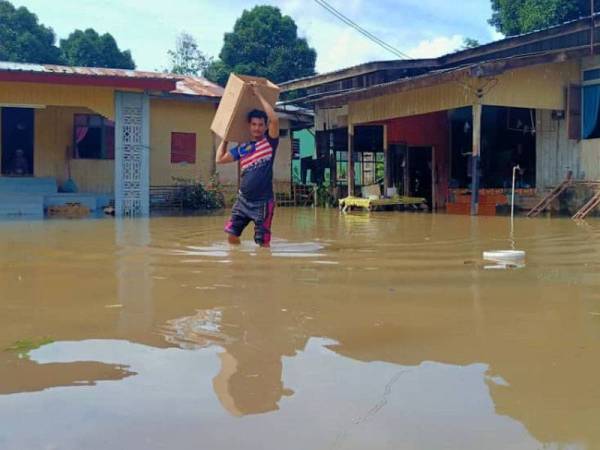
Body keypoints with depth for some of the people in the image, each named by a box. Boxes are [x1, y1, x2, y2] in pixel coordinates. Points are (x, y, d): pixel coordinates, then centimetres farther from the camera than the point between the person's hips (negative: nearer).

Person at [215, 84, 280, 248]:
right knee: (232, 235, 5)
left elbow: (274, 119, -20)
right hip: (243, 200, 5)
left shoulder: (269, 141, -4)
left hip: (263, 202, -5)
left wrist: (259, 95, -13)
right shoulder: (242, 148, 8)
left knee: (263, 243, -1)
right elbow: (219, 159, 12)